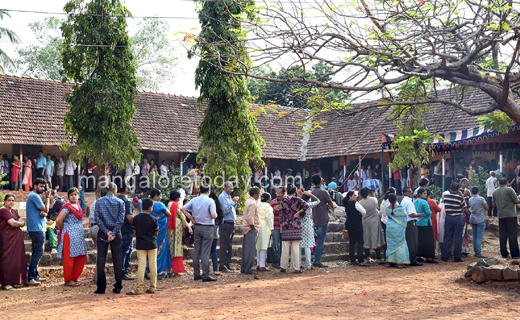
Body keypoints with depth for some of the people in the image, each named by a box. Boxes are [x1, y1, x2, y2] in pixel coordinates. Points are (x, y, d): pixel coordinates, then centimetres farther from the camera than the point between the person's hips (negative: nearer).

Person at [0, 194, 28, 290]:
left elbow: (22, 223, 13)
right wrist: (20, 223, 3)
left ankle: (15, 281, 14)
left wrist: (18, 223, -8)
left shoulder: (14, 211, 19)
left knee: (18, 259, 7)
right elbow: (13, 223, -16)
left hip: (17, 238, 8)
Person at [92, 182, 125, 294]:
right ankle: (118, 287, 7)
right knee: (117, 259, 5)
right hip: (116, 231, 0)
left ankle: (101, 287, 4)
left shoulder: (99, 201, 3)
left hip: (102, 233, 1)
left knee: (101, 259, 4)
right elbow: (121, 219, -8)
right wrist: (114, 233, -10)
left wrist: (106, 231, -8)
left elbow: (97, 217, -5)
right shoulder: (120, 202, 1)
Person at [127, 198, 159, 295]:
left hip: (140, 245, 1)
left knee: (141, 265, 1)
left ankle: (139, 288, -2)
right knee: (153, 265, 7)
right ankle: (152, 287, 13)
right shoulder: (153, 219, -7)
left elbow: (134, 232, 3)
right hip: (152, 244, -1)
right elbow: (156, 233, 0)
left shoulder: (136, 218, -3)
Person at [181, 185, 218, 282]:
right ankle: (205, 275, 0)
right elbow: (213, 216, -18)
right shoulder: (210, 201, -12)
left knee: (196, 251, 11)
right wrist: (216, 214, 4)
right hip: (207, 228, -5)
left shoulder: (194, 200, 4)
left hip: (197, 227, 5)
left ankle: (196, 274, 17)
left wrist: (192, 219, 5)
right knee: (205, 252, -3)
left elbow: (183, 209, 3)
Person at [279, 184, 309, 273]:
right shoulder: (297, 200, -1)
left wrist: (281, 226, 10)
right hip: (296, 226, -1)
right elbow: (306, 206, -13)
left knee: (285, 248, 7)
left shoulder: (284, 201, 4)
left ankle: (283, 267, 11)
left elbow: (281, 214, 4)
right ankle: (296, 268, 4)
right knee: (295, 248, 1)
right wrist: (299, 212, -2)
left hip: (286, 227, 1)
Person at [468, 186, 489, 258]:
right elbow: (487, 208, -7)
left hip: (472, 219, 5)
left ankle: (476, 252, 15)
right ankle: (479, 253, -7)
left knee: (474, 236, 11)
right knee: (479, 236, -6)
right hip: (480, 220, -5)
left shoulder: (470, 199, 4)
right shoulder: (481, 199, -11)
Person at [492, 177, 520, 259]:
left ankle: (504, 253, 11)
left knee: (502, 235, 9)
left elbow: (494, 204, 14)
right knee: (513, 235, -2)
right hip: (511, 215, -4)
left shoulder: (495, 192, 7)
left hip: (501, 215, 4)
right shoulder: (509, 190, -7)